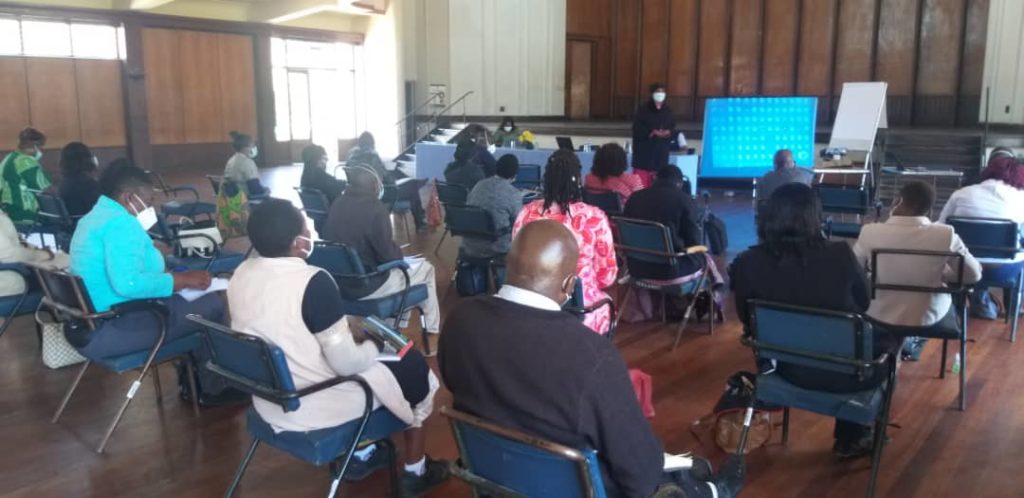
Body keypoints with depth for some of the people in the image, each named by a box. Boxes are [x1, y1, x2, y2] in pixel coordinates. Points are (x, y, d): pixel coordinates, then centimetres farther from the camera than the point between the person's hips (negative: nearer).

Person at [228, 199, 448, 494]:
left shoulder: (241, 274, -3)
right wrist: (373, 346, -2)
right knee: (416, 367, 12)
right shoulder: (313, 281, -27)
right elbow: (347, 362, -24)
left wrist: (349, 333, 13)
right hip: (314, 408, -7)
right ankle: (415, 472, 27)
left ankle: (361, 457, 37)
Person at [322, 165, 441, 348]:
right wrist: (399, 253, 5)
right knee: (426, 269, 14)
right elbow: (388, 255, -19)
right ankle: (433, 333, 24)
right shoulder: (375, 209, -20)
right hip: (365, 286, -7)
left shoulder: (337, 204, 0)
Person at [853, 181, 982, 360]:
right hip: (927, 319, 1)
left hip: (879, 318, -1)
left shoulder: (871, 232, -20)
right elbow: (974, 275, -7)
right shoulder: (946, 235, -19)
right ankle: (911, 345, 33)